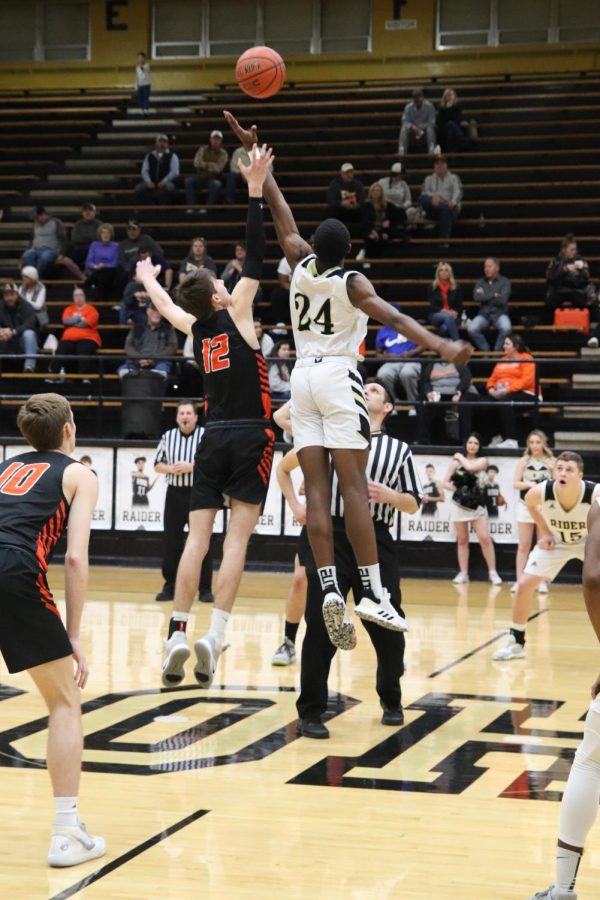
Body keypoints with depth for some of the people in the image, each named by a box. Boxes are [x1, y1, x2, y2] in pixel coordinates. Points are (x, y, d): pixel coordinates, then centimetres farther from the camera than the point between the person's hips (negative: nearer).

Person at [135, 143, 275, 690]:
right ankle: (214, 636, -14)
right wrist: (255, 190, -8)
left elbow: (165, 306, 31)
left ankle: (177, 635, -5)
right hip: (249, 438, -4)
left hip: (213, 438, 4)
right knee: (237, 538, -6)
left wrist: (148, 279, 52)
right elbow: (255, 259, -7)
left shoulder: (196, 328, 9)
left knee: (198, 537, 2)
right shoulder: (236, 316, -3)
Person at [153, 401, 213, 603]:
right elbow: (157, 465, 12)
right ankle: (169, 587, 14)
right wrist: (171, 469, -9)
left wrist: (192, 467, -17)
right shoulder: (168, 437, 8)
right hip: (175, 494, 3)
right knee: (170, 541, 4)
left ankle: (205, 589, 6)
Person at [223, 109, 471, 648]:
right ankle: (372, 592, -16)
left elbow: (279, 209, 16)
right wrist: (441, 346, -31)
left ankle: (329, 588, -12)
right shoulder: (351, 282, -5)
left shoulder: (301, 264, 7)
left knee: (317, 491, -3)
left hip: (303, 379, 5)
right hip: (339, 379, -4)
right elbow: (393, 318, -21)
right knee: (354, 487, -11)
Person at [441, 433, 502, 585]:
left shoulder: (482, 461, 1)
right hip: (459, 504, 1)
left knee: (485, 538, -9)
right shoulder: (456, 462, 5)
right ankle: (463, 573, 11)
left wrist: (460, 457, -4)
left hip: (477, 504, -1)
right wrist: (458, 490, -9)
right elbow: (445, 482, 4)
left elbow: (470, 467, -21)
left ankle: (492, 572, -3)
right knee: (462, 540, 6)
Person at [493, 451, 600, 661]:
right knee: (524, 584, -5)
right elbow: (529, 502, -4)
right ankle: (516, 643, 13)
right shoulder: (540, 491, -31)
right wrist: (544, 531, -5)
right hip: (555, 541, 2)